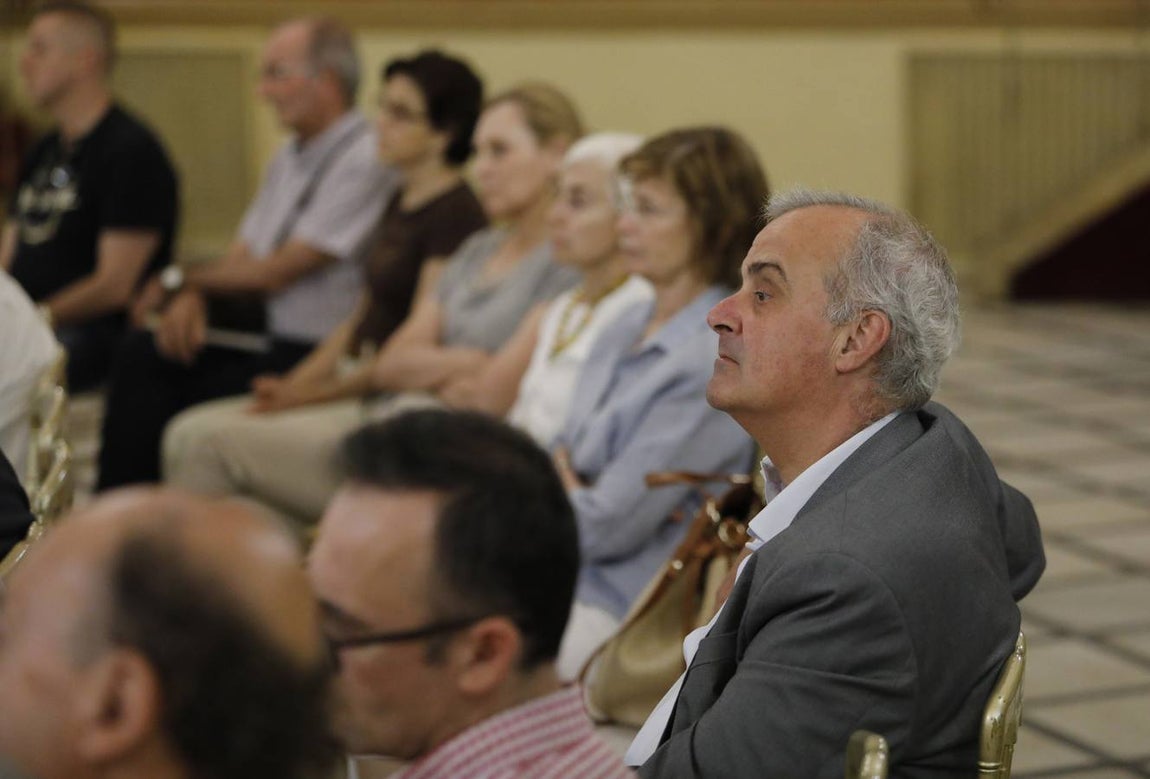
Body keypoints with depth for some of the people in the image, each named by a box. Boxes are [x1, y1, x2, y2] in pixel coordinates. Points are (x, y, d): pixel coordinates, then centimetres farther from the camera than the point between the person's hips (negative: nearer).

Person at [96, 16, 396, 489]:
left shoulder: (365, 160, -15)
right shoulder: (293, 158, 16)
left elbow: (275, 272, -15)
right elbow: (240, 257, 16)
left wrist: (179, 280, -1)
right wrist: (192, 296, -7)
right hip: (276, 347, 8)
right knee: (141, 354, -9)